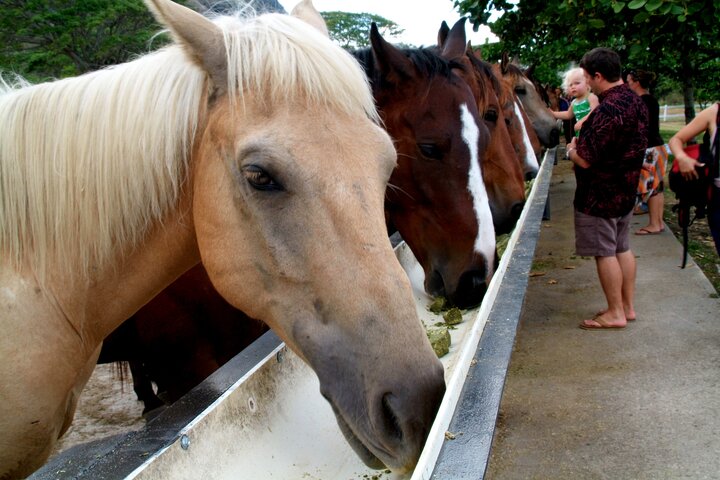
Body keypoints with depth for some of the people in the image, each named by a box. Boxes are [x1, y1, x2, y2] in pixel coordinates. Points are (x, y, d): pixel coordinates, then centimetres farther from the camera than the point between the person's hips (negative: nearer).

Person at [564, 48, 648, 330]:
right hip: (626, 190, 9)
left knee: (605, 253, 2)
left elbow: (586, 159, -26)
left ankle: (615, 313, 11)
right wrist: (584, 143, 12)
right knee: (622, 248, 17)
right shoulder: (636, 102, 5)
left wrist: (571, 150, -4)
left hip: (600, 195, -9)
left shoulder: (608, 110, -26)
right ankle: (628, 306, 27)